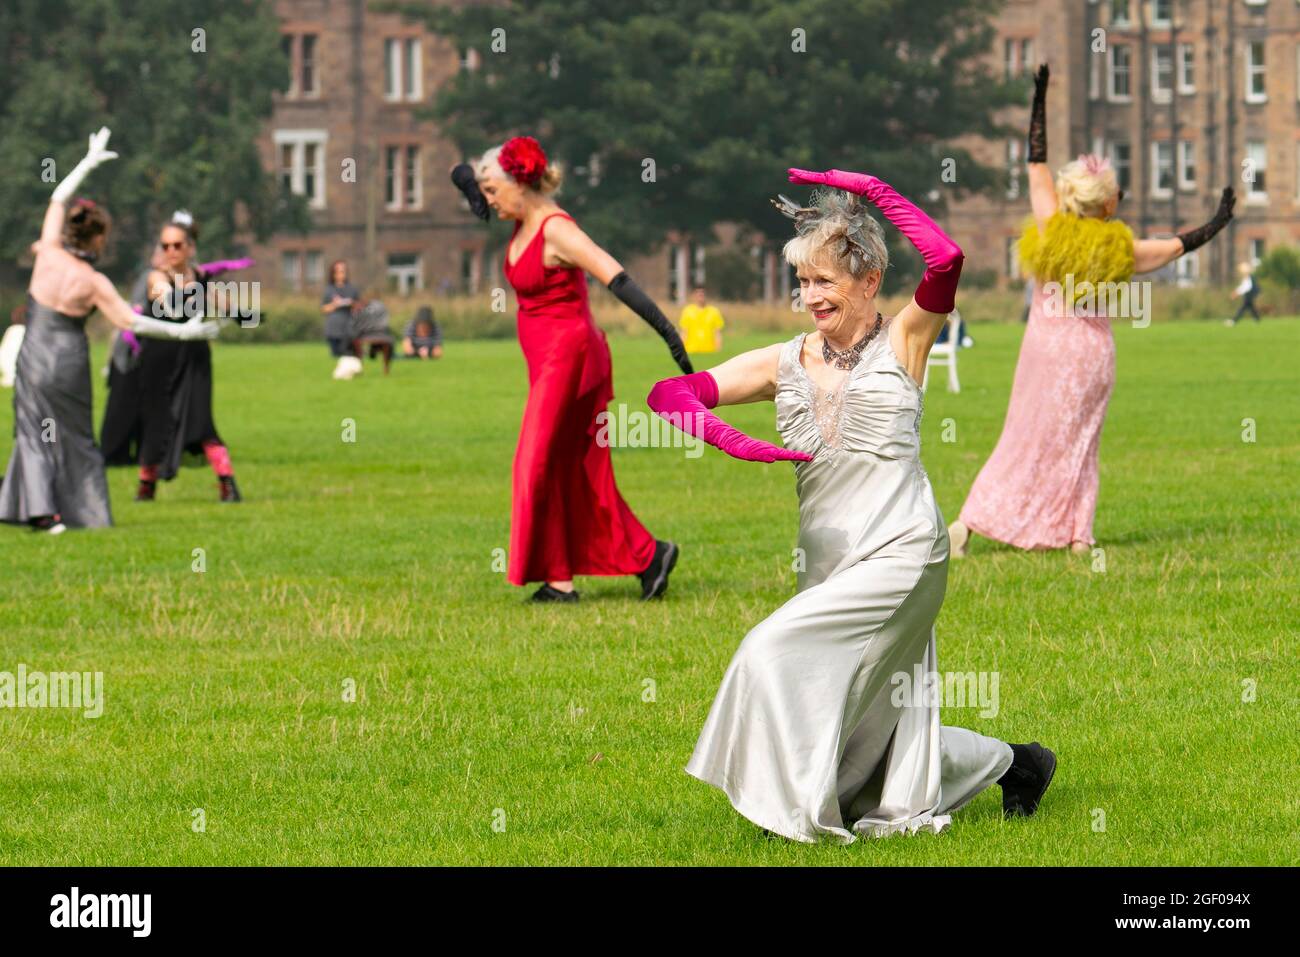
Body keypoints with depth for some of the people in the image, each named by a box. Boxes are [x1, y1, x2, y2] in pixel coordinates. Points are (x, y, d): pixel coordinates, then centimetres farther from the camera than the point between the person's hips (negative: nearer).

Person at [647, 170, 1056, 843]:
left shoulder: (903, 341, -1)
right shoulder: (784, 364, 9)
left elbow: (945, 259, -20)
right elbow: (668, 394, 2)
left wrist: (874, 191, -15)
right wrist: (735, 444, -15)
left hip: (901, 555, -6)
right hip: (829, 565, 6)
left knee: (778, 653, -17)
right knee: (875, 728, 11)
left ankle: (807, 812, -4)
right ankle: (1012, 763, 32)